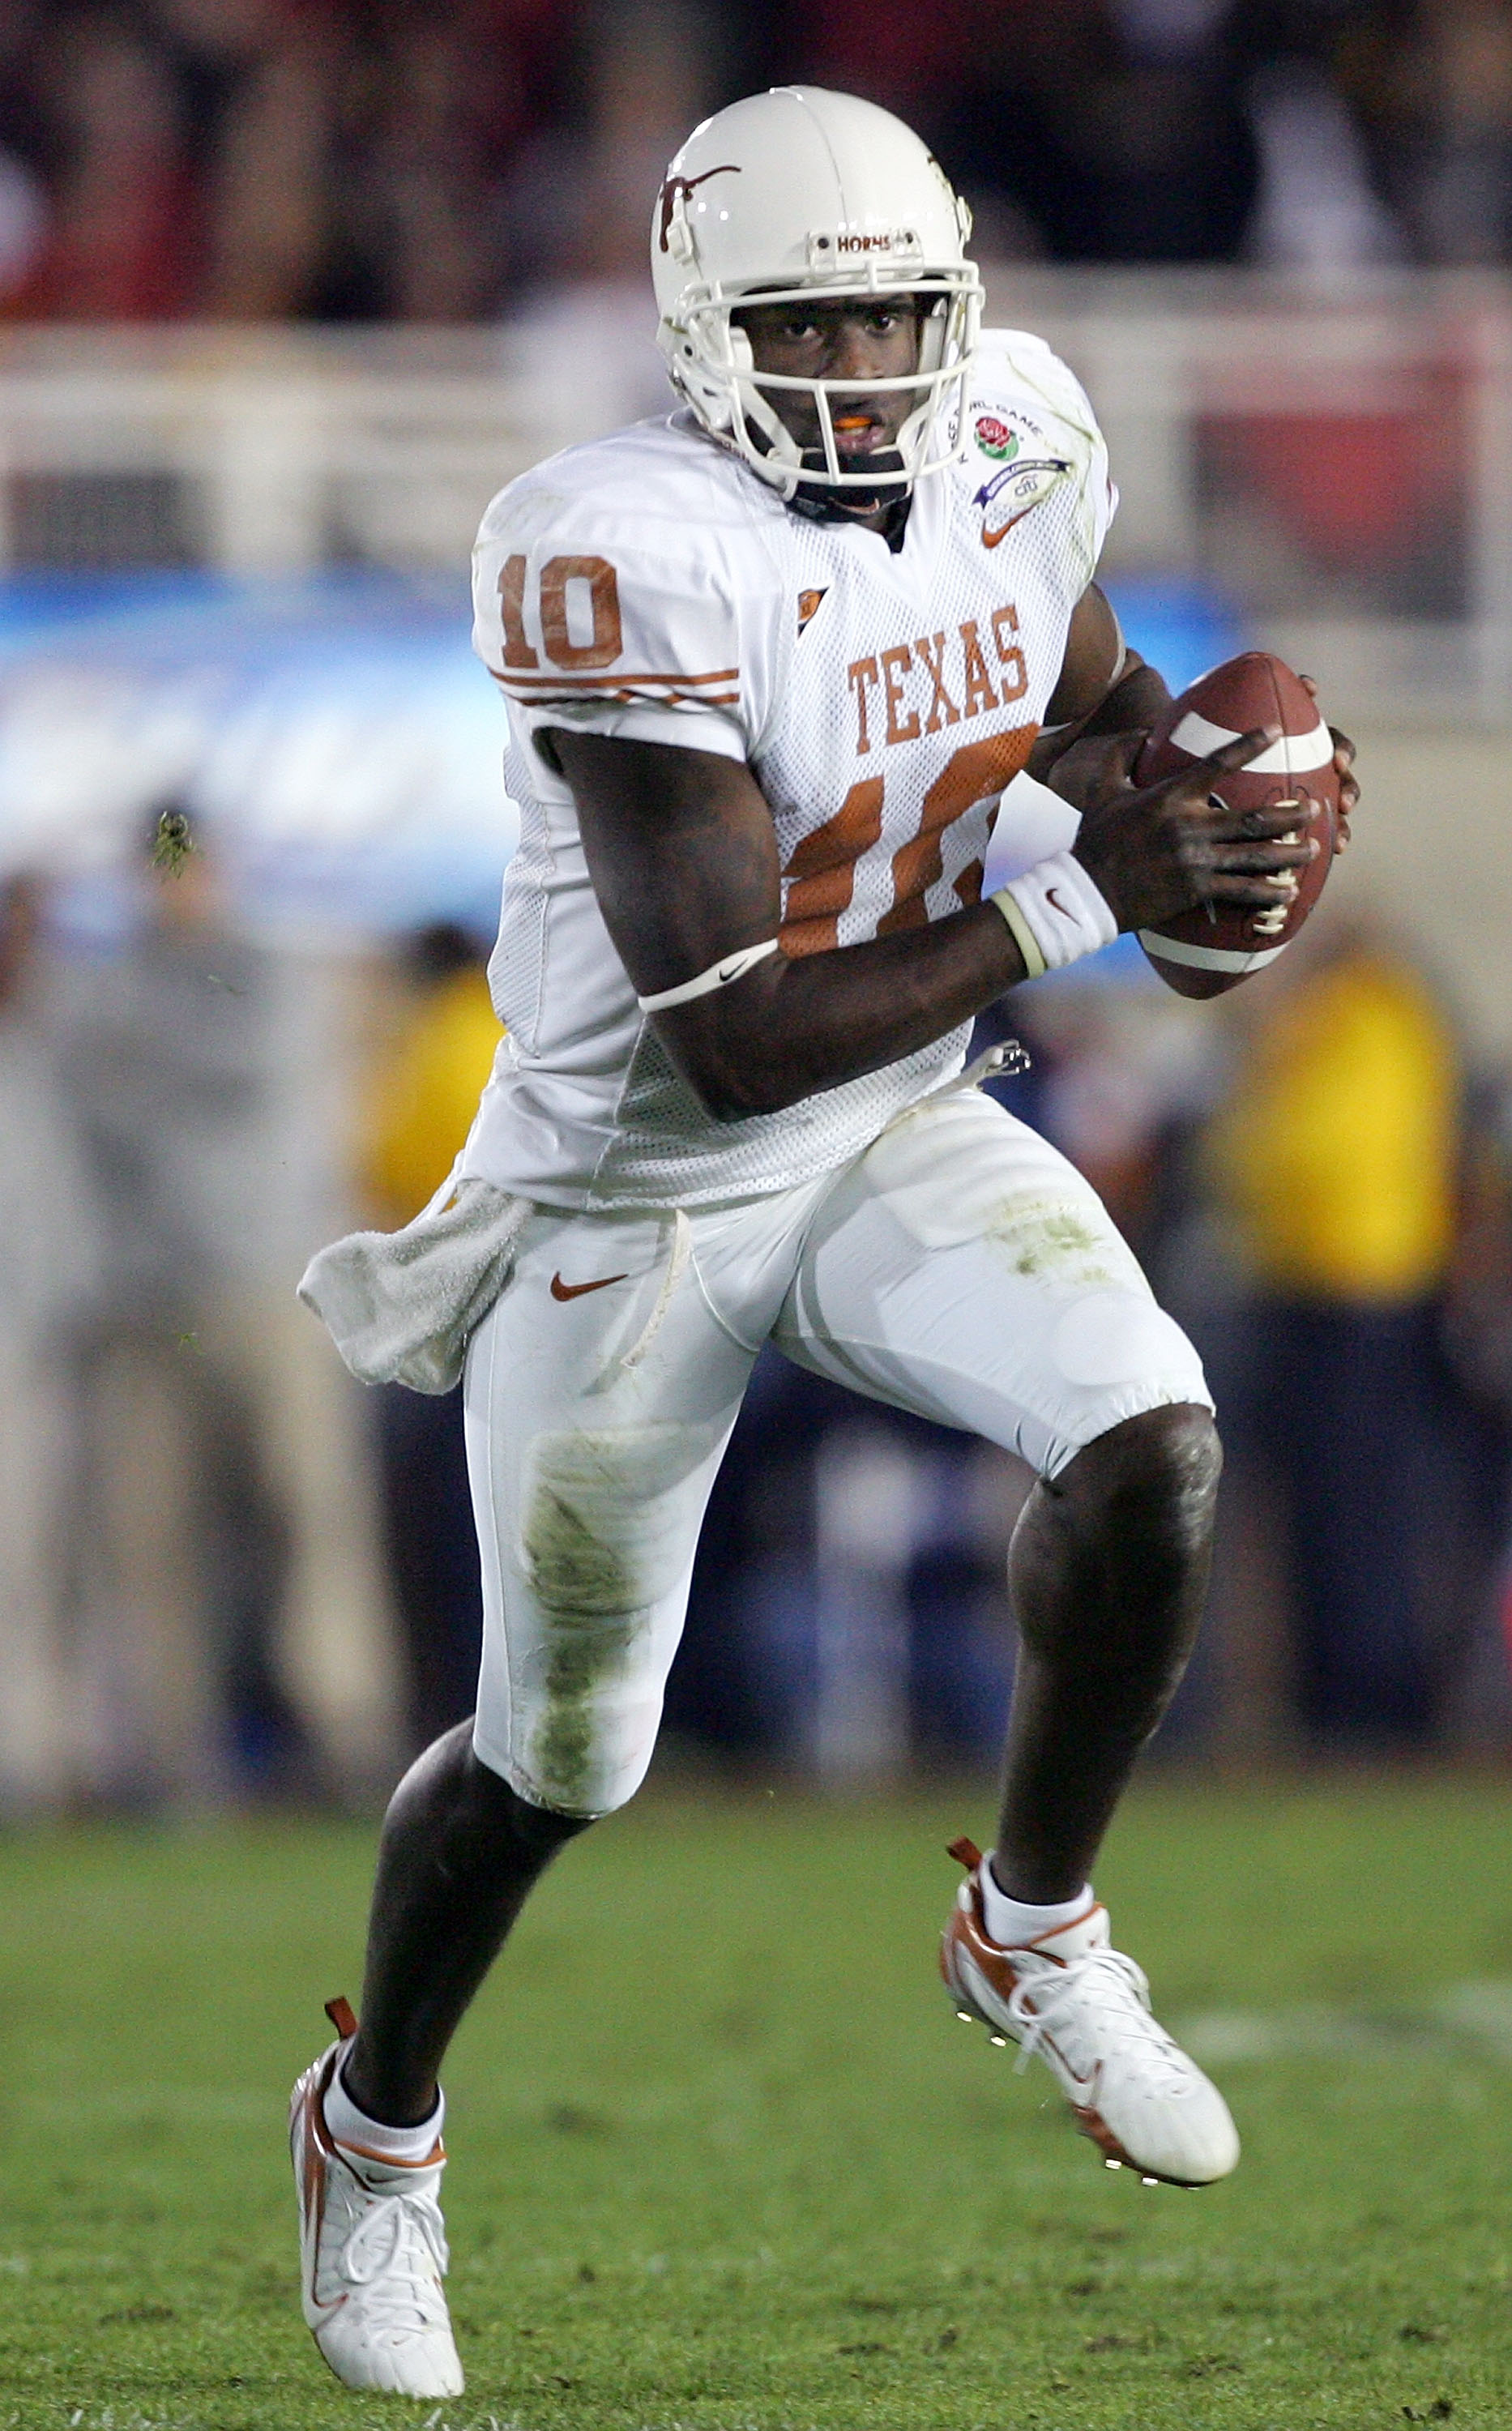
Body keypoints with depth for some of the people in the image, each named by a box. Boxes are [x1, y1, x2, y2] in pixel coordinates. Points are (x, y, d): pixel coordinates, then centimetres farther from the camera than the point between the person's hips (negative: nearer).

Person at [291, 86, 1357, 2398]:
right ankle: (376, 2124, 40)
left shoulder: (1012, 446, -8)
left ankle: (1034, 1934, 3)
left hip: (900, 1138, 5)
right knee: (558, 1754, 10)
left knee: (1151, 1443, -23)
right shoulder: (635, 563, -29)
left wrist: (1182, 788, -10)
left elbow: (1086, 693, 15)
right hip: (638, 1189, -5)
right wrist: (1081, 905, -33)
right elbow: (732, 1036, -31)